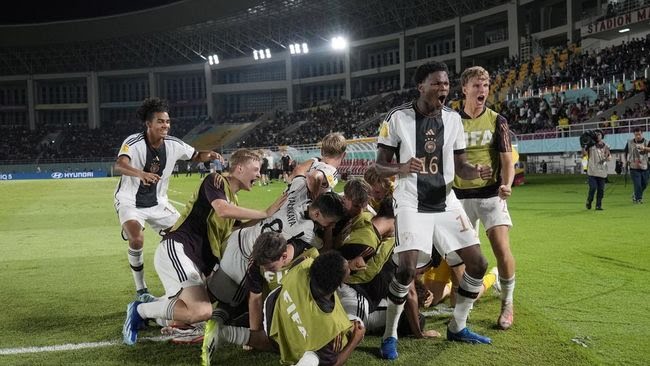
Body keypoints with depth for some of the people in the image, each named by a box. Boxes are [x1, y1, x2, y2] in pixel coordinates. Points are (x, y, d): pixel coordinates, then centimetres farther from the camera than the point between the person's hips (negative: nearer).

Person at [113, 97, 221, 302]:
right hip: (130, 201, -5)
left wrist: (208, 155, -19)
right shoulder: (134, 143, -24)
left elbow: (195, 156, 6)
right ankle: (141, 291, -6)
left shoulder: (173, 144, -9)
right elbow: (119, 165, -43)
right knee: (137, 240, -26)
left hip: (158, 202, 5)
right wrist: (141, 173, -64)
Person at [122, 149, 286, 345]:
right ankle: (140, 310, -5)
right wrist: (266, 213, -19)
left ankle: (145, 311, 26)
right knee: (202, 311, -26)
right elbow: (222, 210, -22)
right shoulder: (216, 181, -3)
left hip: (198, 262, 10)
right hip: (176, 248, -10)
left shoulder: (234, 202, 23)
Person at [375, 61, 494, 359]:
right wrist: (402, 168, -28)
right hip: (411, 204, -5)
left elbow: (460, 165, 8)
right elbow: (380, 166, -6)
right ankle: (390, 335, 4)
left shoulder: (453, 119, 4)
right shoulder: (398, 117, -10)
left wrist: (476, 172, -15)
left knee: (478, 263, 2)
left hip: (446, 203, 5)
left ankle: (457, 327, 24)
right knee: (408, 268, -19)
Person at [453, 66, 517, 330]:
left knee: (502, 249, -11)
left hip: (491, 194, -1)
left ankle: (507, 304, 9)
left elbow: (507, 160, -4)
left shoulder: (497, 121, -1)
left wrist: (507, 184, -23)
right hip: (460, 195, 2)